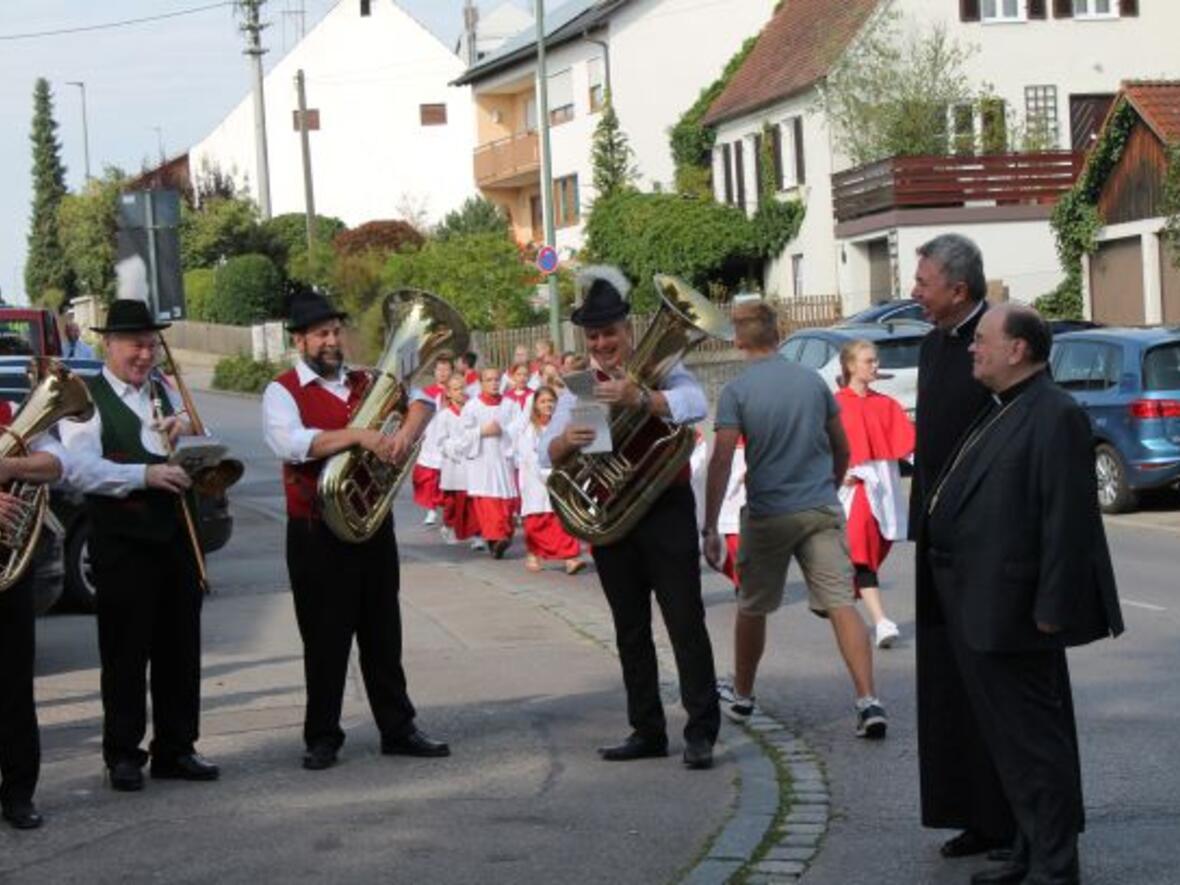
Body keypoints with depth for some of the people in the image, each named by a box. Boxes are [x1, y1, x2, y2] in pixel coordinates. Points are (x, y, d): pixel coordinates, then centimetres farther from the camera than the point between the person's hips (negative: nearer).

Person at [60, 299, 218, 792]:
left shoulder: (164, 392, 18)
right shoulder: (87, 399, -2)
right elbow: (81, 470, -15)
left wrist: (188, 431, -1)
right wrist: (144, 476, -25)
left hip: (176, 534, 6)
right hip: (122, 542, -6)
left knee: (181, 646, 9)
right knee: (125, 651, -1)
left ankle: (176, 749, 18)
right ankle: (123, 755, 8)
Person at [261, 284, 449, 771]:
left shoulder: (364, 382, 11)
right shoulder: (283, 392, -5)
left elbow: (420, 399, 9)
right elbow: (290, 442, -23)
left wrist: (406, 432, -13)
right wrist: (357, 435, -29)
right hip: (318, 533, -5)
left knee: (383, 631, 11)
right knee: (325, 638, 2)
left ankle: (398, 729, 18)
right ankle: (322, 737, 11)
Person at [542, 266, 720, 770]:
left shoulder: (659, 370, -2)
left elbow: (695, 405, -24)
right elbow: (547, 453, 0)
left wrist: (640, 399, -41)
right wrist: (565, 441, -25)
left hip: (666, 511, -5)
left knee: (685, 622, -8)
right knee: (630, 630, 9)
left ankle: (701, 732, -6)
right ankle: (647, 731, 16)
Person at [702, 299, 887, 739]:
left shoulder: (736, 391, -7)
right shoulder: (813, 380, 5)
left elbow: (722, 460, -12)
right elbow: (842, 448, 13)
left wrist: (710, 528, -8)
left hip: (767, 515, -2)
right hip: (822, 510, 2)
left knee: (752, 608, 16)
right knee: (842, 604, -5)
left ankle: (741, 696, 32)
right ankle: (868, 701, -18)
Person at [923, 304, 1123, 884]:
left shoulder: (1055, 416, -16)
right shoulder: (999, 413, 15)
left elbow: (1068, 521, -20)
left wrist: (1051, 609, -22)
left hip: (1011, 613, -10)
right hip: (977, 613, 10)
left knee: (1032, 740, -3)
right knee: (1009, 739, 17)